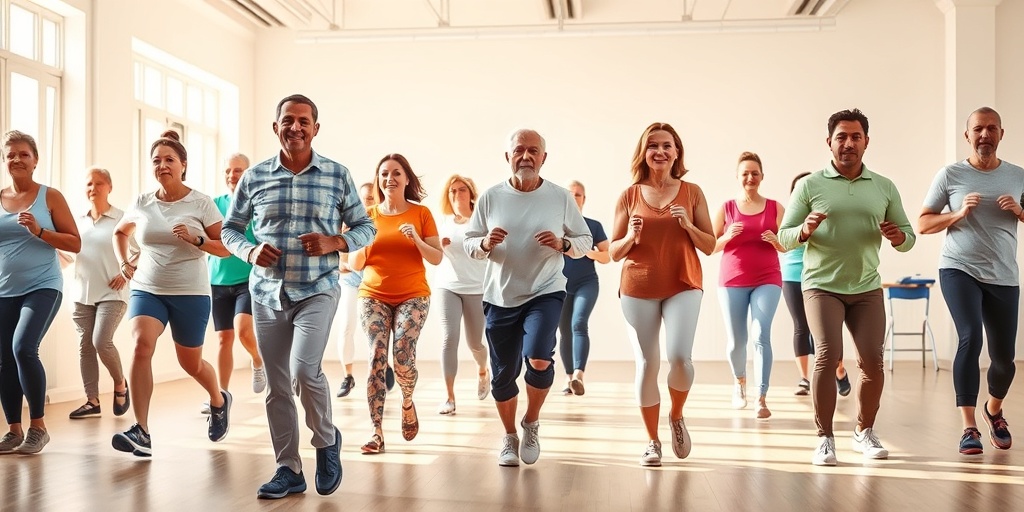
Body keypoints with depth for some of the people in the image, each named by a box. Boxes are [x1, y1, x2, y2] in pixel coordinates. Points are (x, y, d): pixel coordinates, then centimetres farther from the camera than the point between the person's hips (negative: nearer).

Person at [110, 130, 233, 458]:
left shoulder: (201, 203, -5)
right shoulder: (142, 203, 5)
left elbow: (226, 247, -5)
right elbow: (120, 232, 25)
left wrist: (195, 239, -21)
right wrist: (124, 264, 10)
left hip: (190, 294, -2)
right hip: (146, 290, 2)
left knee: (190, 363, 11)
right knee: (142, 345, -24)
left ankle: (219, 401, 45)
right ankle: (141, 433, -23)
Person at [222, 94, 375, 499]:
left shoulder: (338, 175, 0)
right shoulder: (254, 177, 4)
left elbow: (366, 227, 7)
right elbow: (230, 228, 14)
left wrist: (335, 243, -13)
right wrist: (249, 251, -7)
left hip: (317, 291, -3)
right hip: (267, 294, 3)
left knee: (304, 370, -20)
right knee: (277, 387, 7)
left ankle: (327, 441, 8)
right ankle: (289, 470, 21)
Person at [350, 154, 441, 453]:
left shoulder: (421, 213, 3)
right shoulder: (369, 215, 9)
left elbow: (437, 258, 0)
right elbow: (355, 265, 9)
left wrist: (416, 239, -16)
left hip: (413, 296, -2)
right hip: (373, 295, 2)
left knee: (403, 358, -16)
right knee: (377, 357, -12)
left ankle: (408, 402, 17)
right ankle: (376, 432, -9)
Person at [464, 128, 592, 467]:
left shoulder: (561, 197, -1)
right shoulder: (491, 197, 0)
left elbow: (585, 241, 5)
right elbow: (468, 243, 4)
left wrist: (563, 243, -16)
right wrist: (485, 242, -18)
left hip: (546, 293, -1)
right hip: (500, 298, 2)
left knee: (539, 360, -21)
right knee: (503, 374, 7)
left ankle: (531, 423, 8)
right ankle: (510, 437, 32)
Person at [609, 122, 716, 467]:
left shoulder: (692, 192, 4)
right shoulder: (630, 196, 4)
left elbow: (709, 246, 6)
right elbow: (614, 253, 7)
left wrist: (688, 225, -11)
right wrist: (631, 237, -13)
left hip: (683, 287, 0)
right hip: (638, 290, 1)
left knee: (679, 357, -17)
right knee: (647, 364, 2)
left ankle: (677, 417, 14)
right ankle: (652, 442, 17)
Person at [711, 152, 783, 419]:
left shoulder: (775, 207, 4)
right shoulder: (726, 208, 3)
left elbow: (787, 246, 8)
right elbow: (710, 246, 3)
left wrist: (775, 240, -13)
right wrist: (727, 236, -16)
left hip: (767, 280, -1)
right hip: (732, 282, 1)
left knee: (760, 335, -15)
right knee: (736, 341, 7)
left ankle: (762, 399, -12)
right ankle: (739, 381, 36)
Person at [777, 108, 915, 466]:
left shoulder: (885, 187, 8)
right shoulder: (809, 186, 0)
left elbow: (909, 237, 11)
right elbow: (783, 237, -1)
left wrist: (898, 237, -12)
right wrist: (805, 230, -23)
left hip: (867, 288, 3)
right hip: (822, 285, -3)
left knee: (872, 361, -1)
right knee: (828, 355, -15)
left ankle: (864, 432, 20)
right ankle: (825, 438, -2)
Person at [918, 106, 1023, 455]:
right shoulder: (950, 175, 0)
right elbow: (923, 224, 0)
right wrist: (959, 213, -14)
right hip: (959, 270, -3)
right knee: (970, 338, -21)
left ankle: (994, 411, 39)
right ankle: (969, 428, -14)